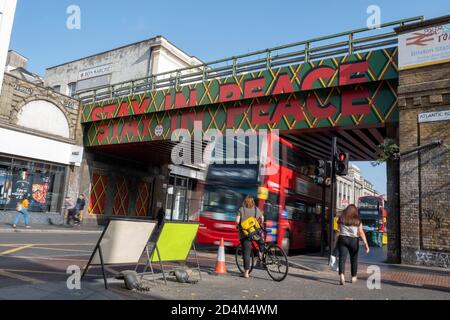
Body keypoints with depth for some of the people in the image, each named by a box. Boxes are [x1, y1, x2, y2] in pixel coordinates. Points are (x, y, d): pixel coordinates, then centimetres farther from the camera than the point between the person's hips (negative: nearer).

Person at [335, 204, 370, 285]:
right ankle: (353, 277, 28)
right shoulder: (358, 220, 1)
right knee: (354, 259, 16)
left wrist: (336, 241, 16)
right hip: (354, 240, 0)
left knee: (342, 258, -5)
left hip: (342, 239, 0)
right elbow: (361, 232, -8)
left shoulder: (341, 219, 5)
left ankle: (342, 275, -26)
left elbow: (338, 231, 6)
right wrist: (366, 244, -10)